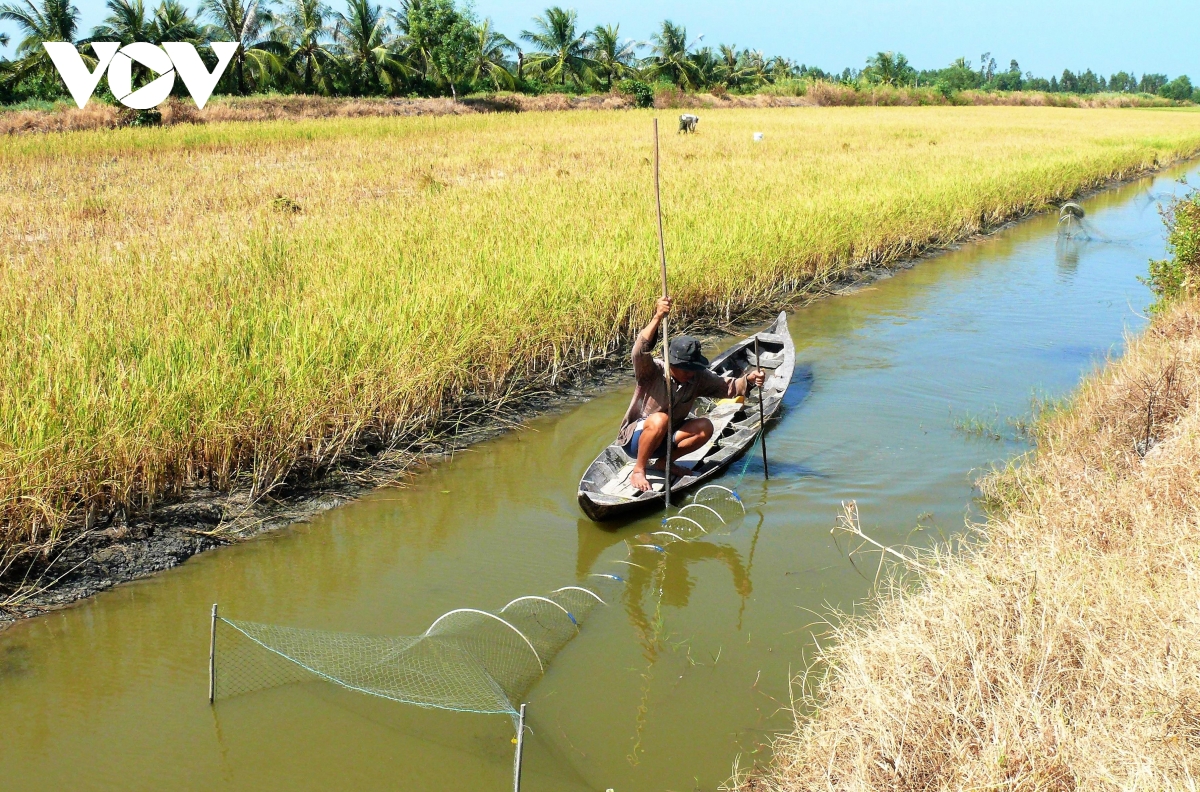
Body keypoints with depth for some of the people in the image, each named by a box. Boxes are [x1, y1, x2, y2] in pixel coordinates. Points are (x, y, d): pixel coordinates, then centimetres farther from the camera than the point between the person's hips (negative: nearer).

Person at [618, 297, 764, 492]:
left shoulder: (698, 377, -5)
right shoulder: (652, 372, -23)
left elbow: (727, 387, -3)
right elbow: (640, 351, -43)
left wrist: (748, 380, -25)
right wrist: (657, 317, -55)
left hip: (666, 439, 6)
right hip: (634, 439, -6)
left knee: (705, 426, -15)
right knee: (660, 420, -37)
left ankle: (665, 461, -1)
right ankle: (638, 471, -21)